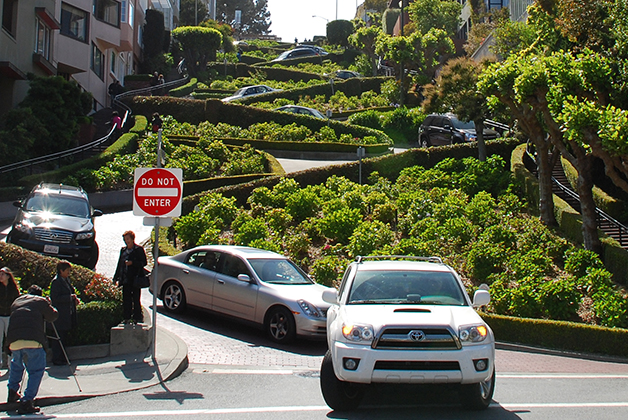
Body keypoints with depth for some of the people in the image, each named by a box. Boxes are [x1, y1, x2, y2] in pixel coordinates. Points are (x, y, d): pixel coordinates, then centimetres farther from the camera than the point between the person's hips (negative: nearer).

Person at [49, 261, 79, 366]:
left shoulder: (66, 279, 14)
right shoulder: (56, 281, -13)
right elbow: (55, 298, -20)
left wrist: (75, 298, 8)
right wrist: (70, 297, -19)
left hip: (67, 313, 9)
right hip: (60, 315, -9)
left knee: (64, 336, 13)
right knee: (59, 337, -4)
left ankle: (61, 358, 20)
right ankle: (57, 359, 2)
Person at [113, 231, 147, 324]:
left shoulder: (139, 249, -2)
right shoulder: (123, 250, 16)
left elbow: (143, 262, -6)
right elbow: (120, 264, 21)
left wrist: (132, 263, -17)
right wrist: (116, 277, 17)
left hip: (135, 279, -6)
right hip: (126, 279, 6)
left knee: (136, 299, -4)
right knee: (126, 299, 4)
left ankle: (137, 317, 2)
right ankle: (127, 317, 9)